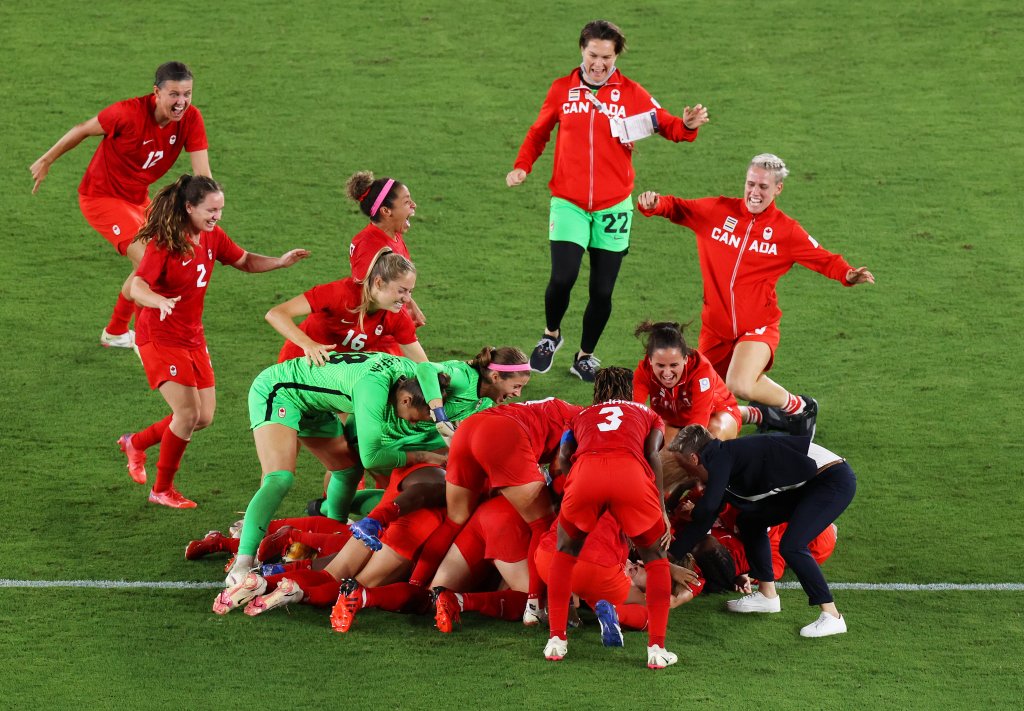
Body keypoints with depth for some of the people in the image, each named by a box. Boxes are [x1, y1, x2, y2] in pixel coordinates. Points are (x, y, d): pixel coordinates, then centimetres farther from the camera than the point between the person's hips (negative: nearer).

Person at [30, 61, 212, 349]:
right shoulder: (129, 113, -30)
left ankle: (116, 333, 38)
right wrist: (46, 161, -1)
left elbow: (202, 173, -14)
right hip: (101, 196, -7)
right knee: (146, 258, -22)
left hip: (138, 198, 7)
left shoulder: (191, 119, -16)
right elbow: (83, 130, -13)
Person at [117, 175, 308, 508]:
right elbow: (136, 287, -31)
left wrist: (280, 262, 0)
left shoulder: (212, 237, 2)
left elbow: (245, 261, 17)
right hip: (161, 339, -8)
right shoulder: (164, 243, -20)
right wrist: (160, 302, -52)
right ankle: (162, 490, 5)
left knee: (204, 417, 8)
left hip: (193, 339, 8)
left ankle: (136, 443, 30)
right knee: (188, 413, -14)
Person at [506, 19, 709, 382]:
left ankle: (585, 356, 24)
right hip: (569, 203, 0)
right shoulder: (562, 89, 4)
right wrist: (522, 166, 1)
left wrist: (686, 126, -25)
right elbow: (539, 132, 15)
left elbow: (665, 124, -3)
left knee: (602, 291, 3)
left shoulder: (631, 93, 1)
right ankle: (551, 335, 15)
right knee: (562, 278, -15)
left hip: (613, 206, 0)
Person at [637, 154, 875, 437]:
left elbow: (824, 259, 1)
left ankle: (800, 409, 0)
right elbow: (677, 209, 7)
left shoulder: (787, 230, -3)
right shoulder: (717, 210, -1)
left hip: (757, 328, -4)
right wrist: (654, 204, -16)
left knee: (740, 386, -29)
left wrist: (848, 274, -20)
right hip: (715, 326, 4)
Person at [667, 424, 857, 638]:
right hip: (808, 485, 10)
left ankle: (832, 617, -12)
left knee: (791, 546, -20)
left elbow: (708, 507, -26)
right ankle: (767, 596, 22)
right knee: (750, 520, 16)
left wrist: (692, 515, -3)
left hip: (835, 480, -10)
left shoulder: (722, 455, -15)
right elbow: (703, 522, 19)